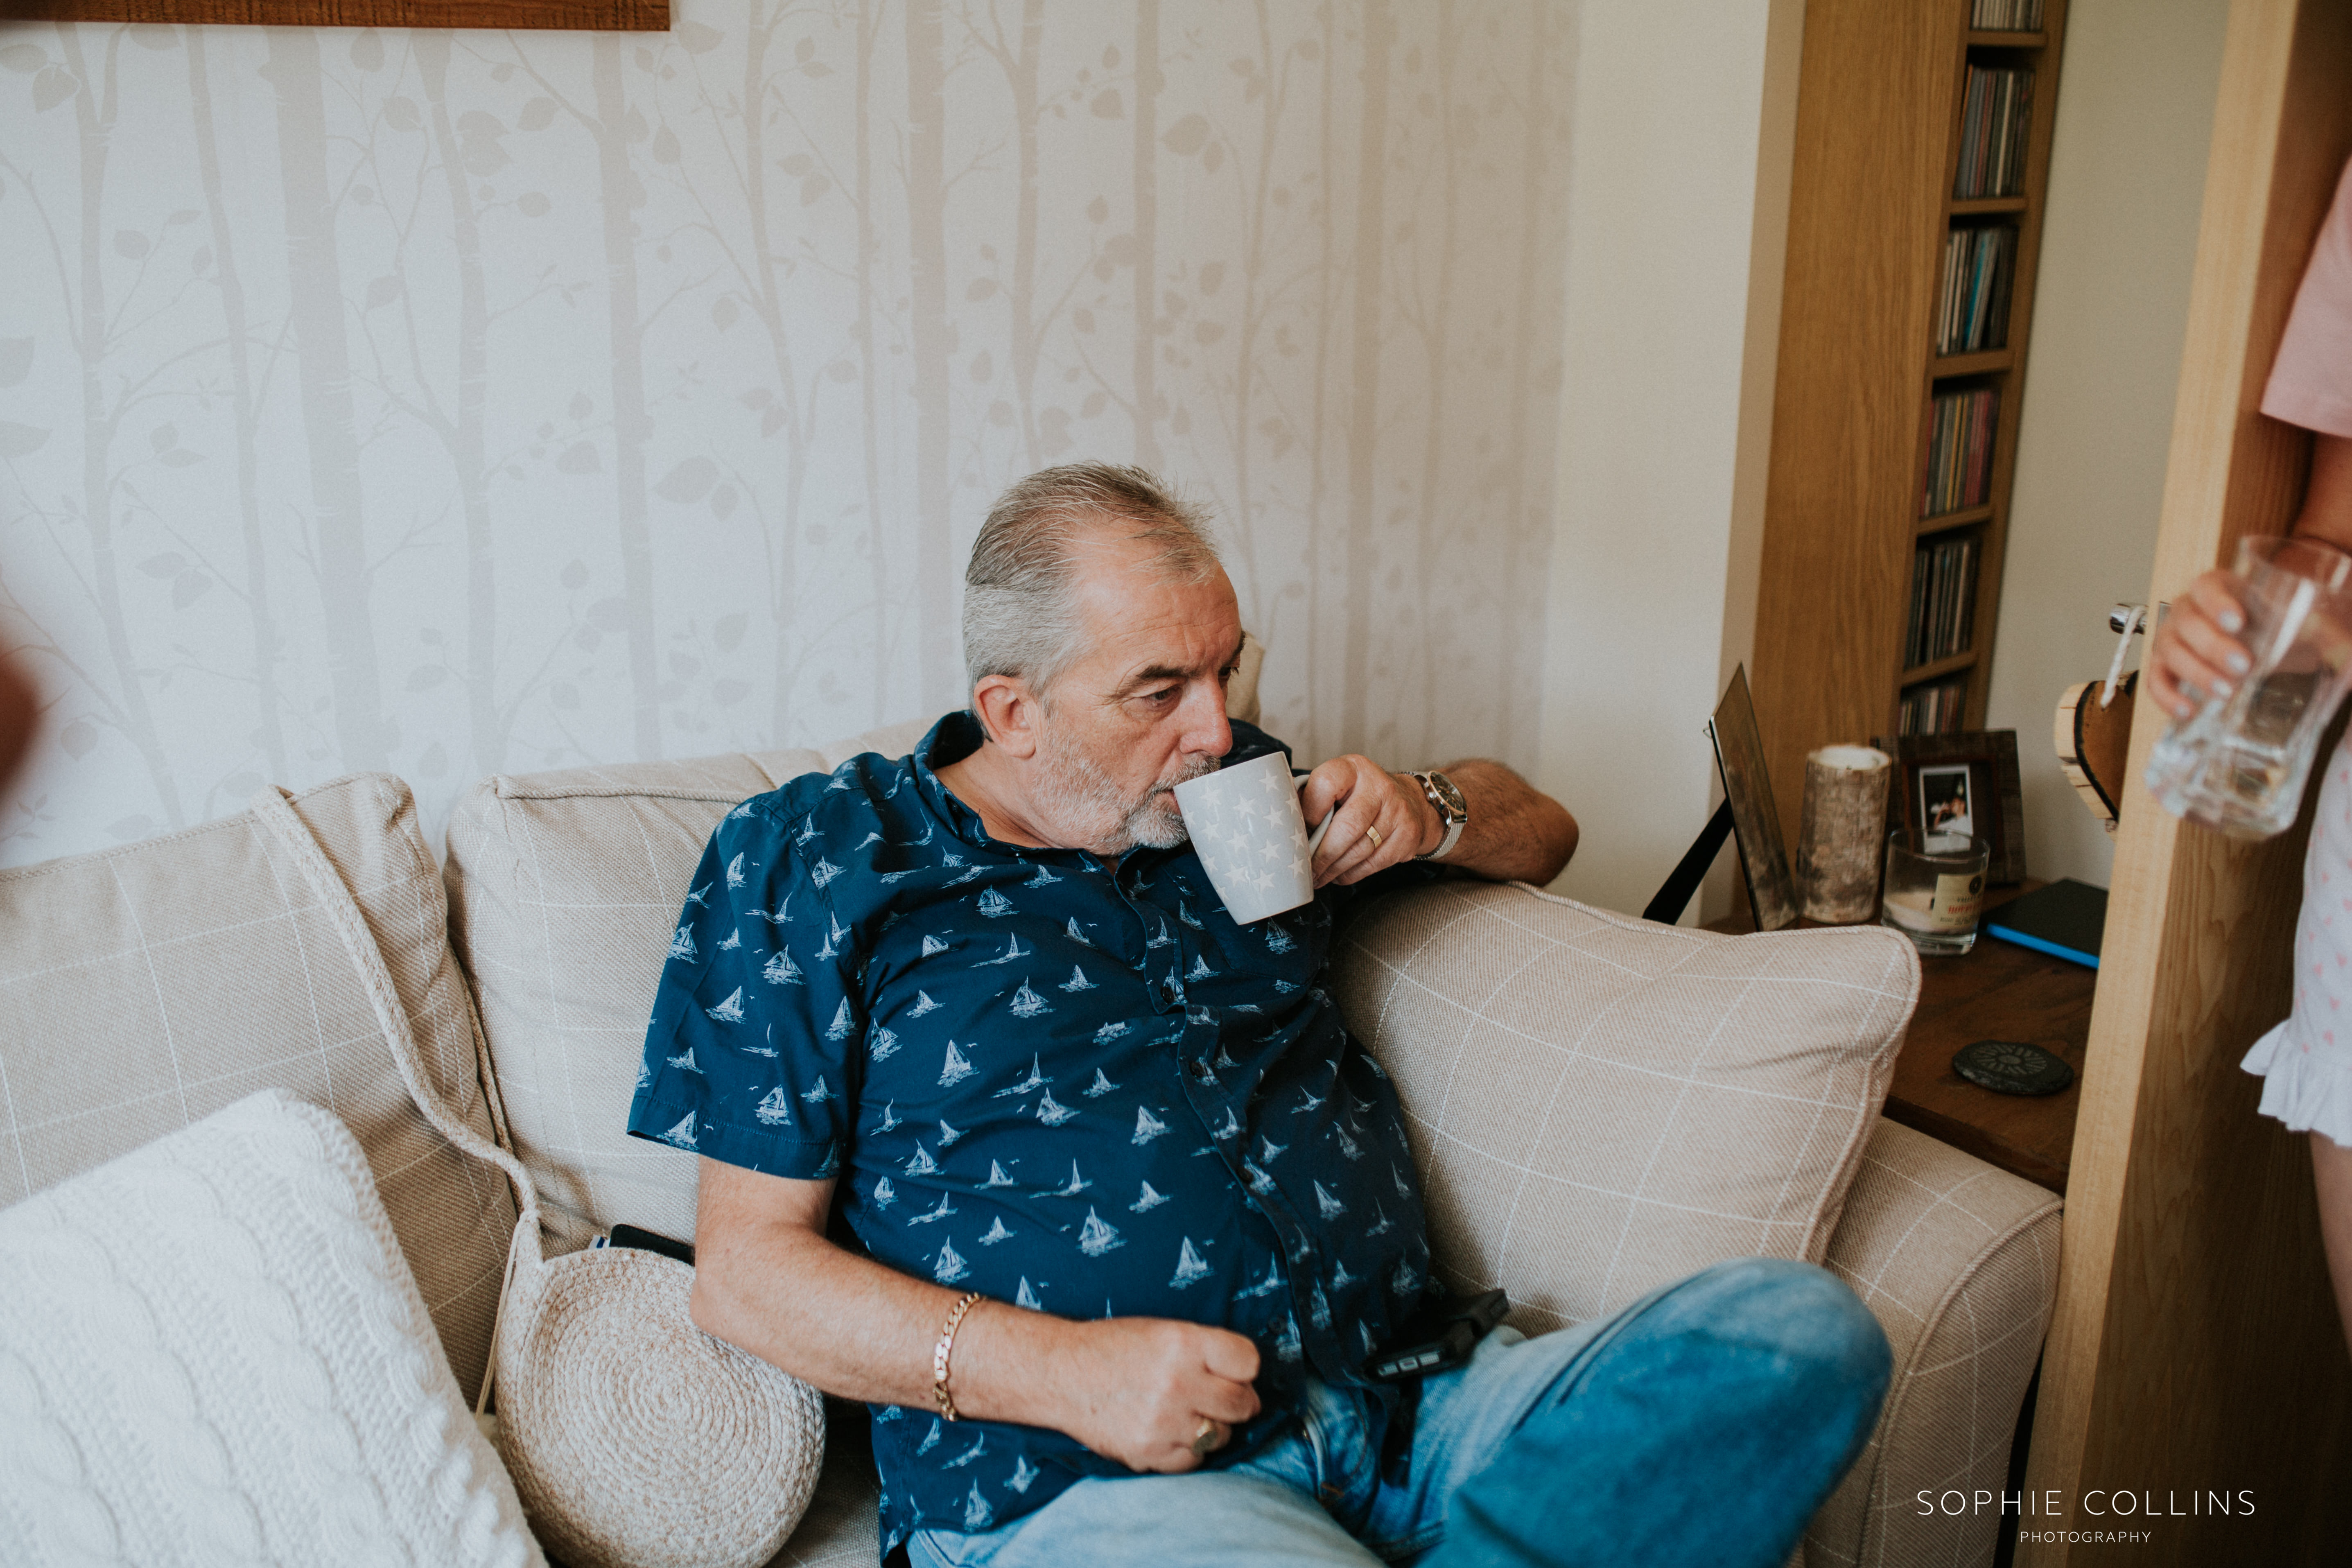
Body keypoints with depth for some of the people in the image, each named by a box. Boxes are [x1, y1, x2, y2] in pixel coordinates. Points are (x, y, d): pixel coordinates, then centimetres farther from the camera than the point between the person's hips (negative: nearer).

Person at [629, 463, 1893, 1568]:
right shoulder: (816, 860, 4)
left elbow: (1543, 830, 31)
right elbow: (745, 1265, 0)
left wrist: (1429, 817, 6)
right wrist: (1063, 1370, -14)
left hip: (1408, 1407, 6)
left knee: (1804, 1331, -19)